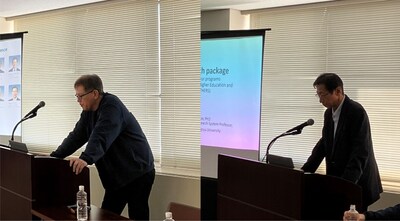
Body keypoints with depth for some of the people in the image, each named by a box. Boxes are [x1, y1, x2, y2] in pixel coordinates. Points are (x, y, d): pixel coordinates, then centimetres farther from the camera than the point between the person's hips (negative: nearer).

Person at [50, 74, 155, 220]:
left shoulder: (112, 106, -19)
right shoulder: (89, 111, 9)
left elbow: (101, 137, -35)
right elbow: (76, 137, 8)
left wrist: (85, 159, -49)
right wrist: (54, 157, -1)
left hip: (138, 172, -9)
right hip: (117, 175, 9)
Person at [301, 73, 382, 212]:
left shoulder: (357, 112, -18)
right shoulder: (329, 113, 7)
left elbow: (360, 152, -24)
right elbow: (323, 144, 11)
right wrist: (305, 172, 1)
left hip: (357, 182, -7)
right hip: (337, 179, 7)